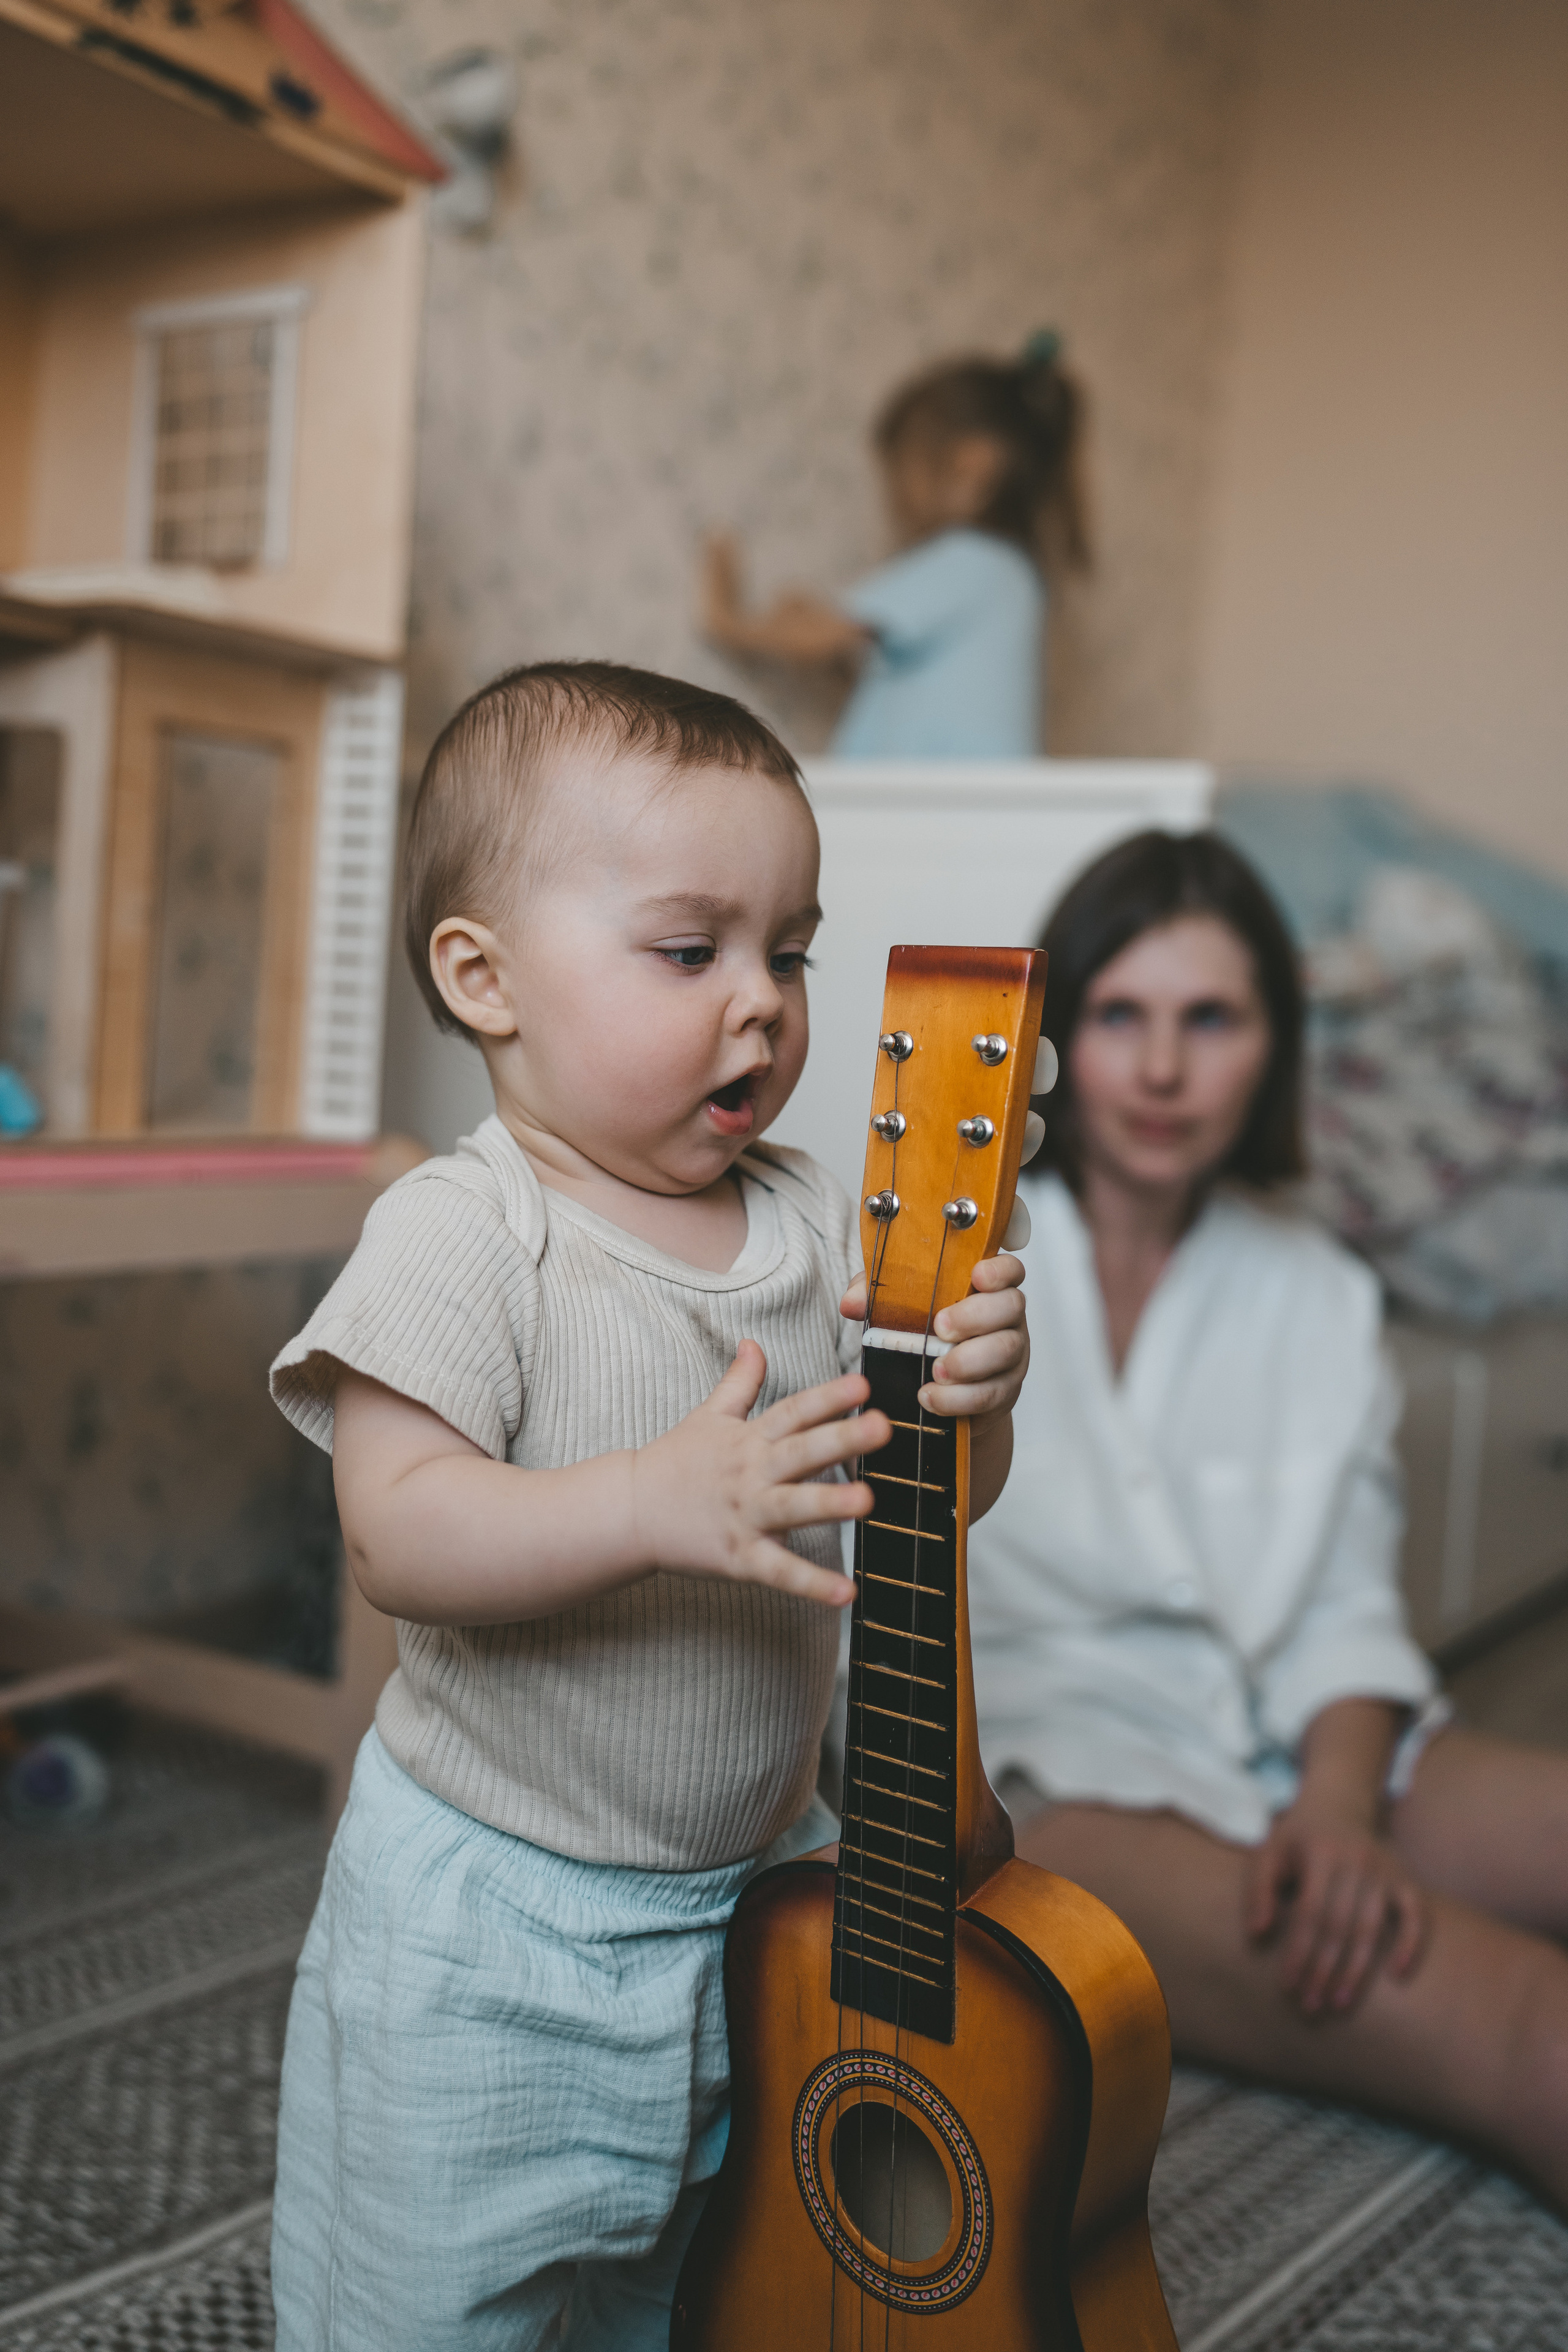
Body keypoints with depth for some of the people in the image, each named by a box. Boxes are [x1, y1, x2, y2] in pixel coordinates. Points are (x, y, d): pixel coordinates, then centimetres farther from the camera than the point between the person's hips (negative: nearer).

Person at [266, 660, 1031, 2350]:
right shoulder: (466, 1234, -17)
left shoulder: (811, 1221, -1)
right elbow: (396, 1532, -26)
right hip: (487, 1925, -5)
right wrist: (661, 1501, -39)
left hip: (754, 1887, 5)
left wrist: (971, 1398, -21)